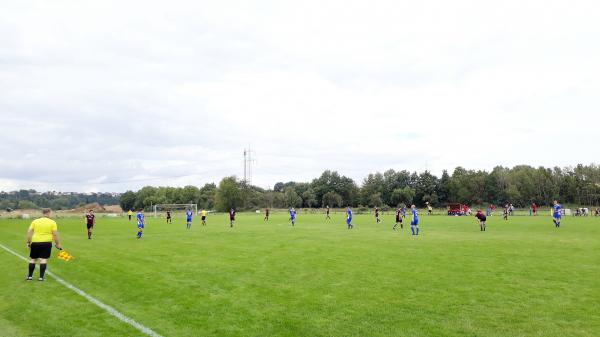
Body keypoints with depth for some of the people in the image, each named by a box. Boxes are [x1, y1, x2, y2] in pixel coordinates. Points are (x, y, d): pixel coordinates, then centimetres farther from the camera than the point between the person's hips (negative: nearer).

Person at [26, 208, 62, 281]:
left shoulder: (35, 221, 8)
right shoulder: (52, 222, -1)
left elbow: (29, 232, 3)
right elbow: (55, 234, -5)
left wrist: (28, 242, 9)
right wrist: (57, 244, 4)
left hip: (35, 242, 3)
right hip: (46, 243, -3)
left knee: (33, 259, 15)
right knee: (44, 259, 0)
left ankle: (30, 276, 19)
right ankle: (41, 277, -1)